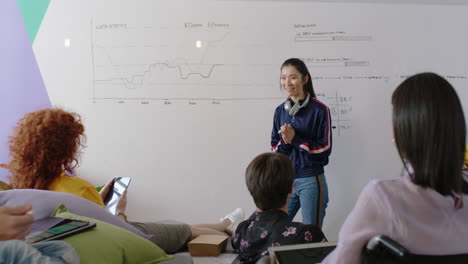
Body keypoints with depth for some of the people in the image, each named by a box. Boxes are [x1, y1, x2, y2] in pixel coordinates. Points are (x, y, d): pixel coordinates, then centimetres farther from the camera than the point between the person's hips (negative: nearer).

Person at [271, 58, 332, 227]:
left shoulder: (319, 110, -7)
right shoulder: (280, 111, 8)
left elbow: (325, 148, -9)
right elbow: (274, 147, 11)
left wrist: (295, 138, -17)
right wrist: (284, 141, -11)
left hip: (311, 181, -4)